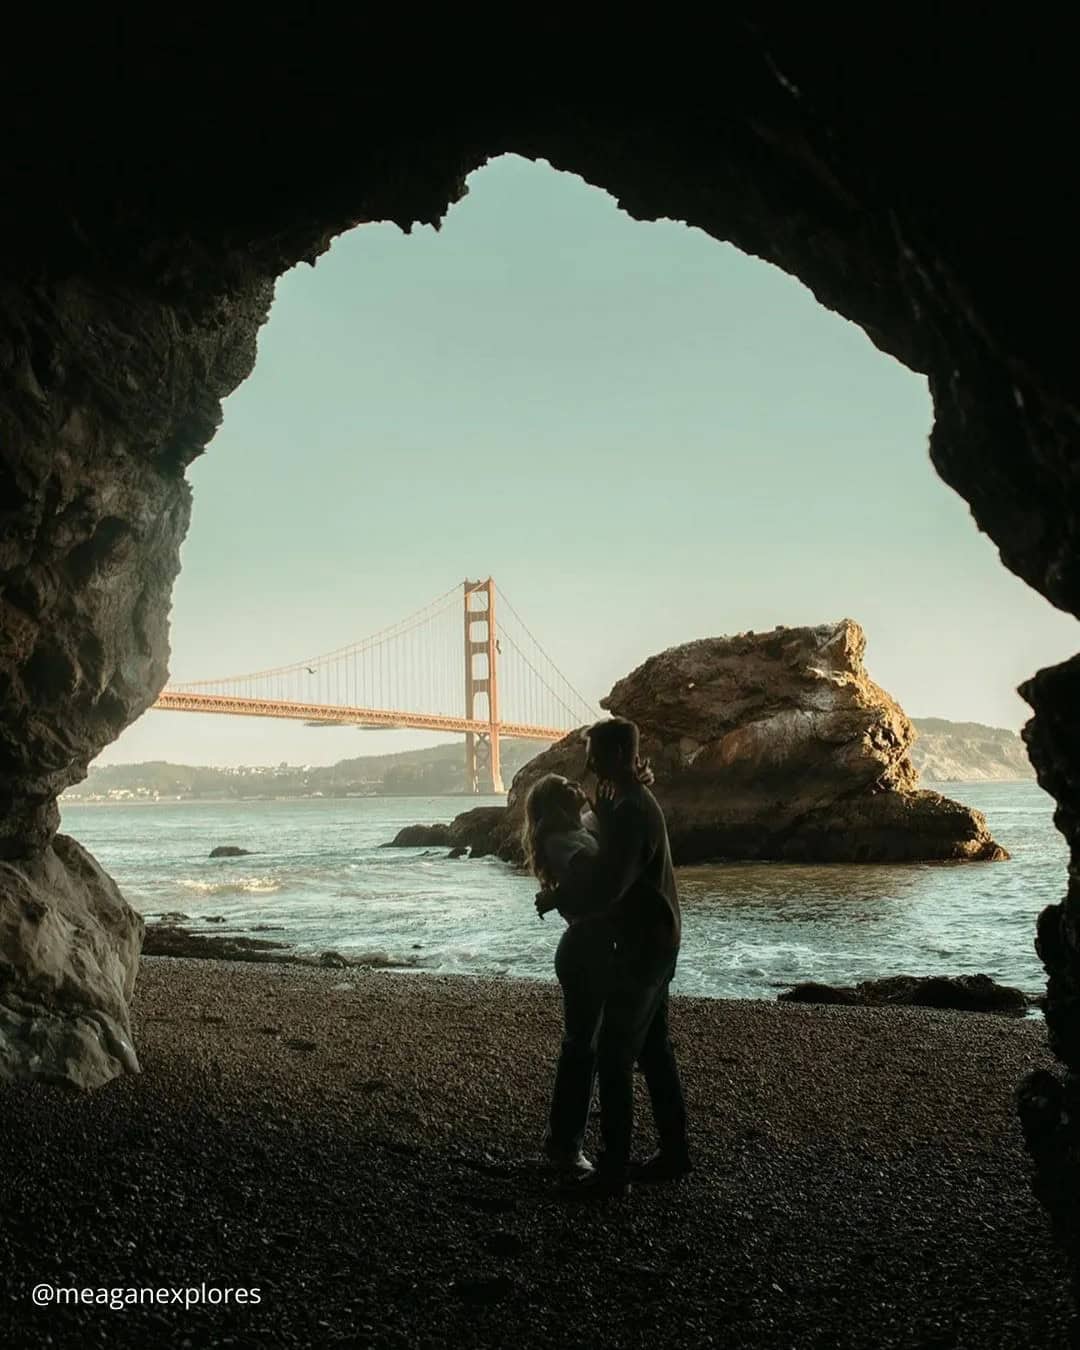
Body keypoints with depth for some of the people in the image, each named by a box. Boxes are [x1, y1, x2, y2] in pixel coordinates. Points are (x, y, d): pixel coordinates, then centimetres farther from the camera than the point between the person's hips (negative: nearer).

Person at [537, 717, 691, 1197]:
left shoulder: (630, 811, -22)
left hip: (643, 945, -10)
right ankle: (674, 1152, 23)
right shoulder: (637, 801, 11)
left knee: (614, 1057, -6)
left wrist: (555, 898, -11)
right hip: (657, 941, 10)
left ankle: (612, 1170, -1)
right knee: (654, 1050, 16)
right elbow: (611, 865, 20)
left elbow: (604, 886, -27)